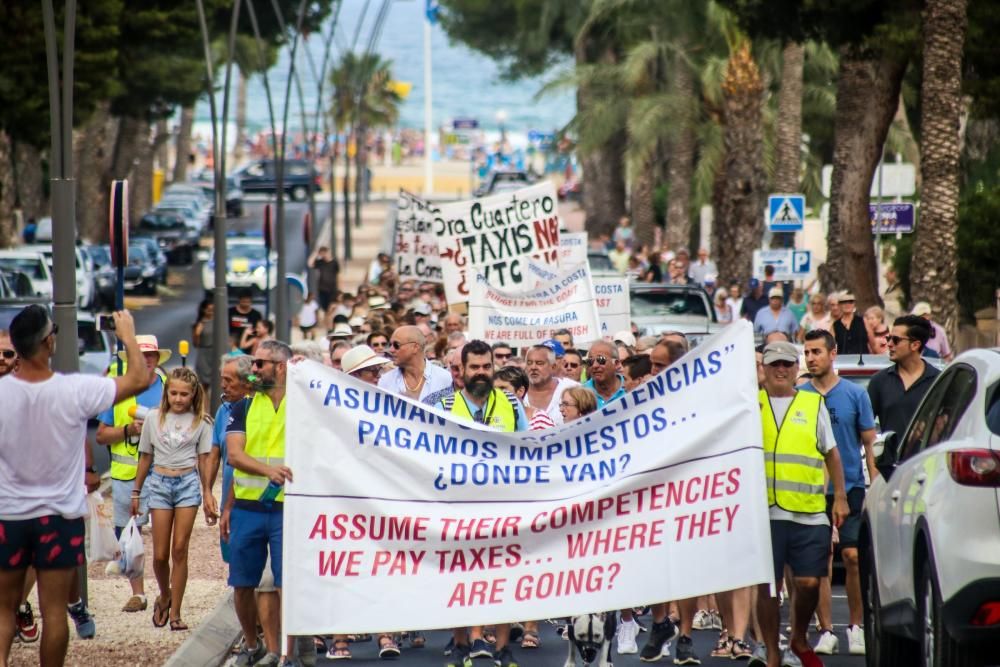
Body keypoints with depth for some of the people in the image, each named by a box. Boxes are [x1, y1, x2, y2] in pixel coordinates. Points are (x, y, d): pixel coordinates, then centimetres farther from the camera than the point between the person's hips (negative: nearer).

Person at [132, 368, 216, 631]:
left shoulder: (201, 422, 4)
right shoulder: (154, 418, 6)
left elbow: (203, 460, 8)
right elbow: (145, 457, 13)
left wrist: (208, 494, 5)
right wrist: (136, 492, 15)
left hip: (188, 482, -1)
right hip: (160, 482, 1)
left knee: (180, 549, -4)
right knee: (160, 554, -1)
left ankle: (175, 612, 1)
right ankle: (165, 596, 27)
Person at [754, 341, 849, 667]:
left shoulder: (814, 404, 12)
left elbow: (831, 453, 15)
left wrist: (840, 497, 12)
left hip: (809, 512, 1)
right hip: (765, 511, -1)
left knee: (809, 583, -1)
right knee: (767, 585, 2)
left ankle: (799, 639, 24)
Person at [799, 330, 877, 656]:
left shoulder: (855, 394, 2)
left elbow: (870, 443, 6)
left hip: (850, 486, -1)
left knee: (853, 556, -7)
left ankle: (855, 626, 7)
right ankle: (826, 630, 7)